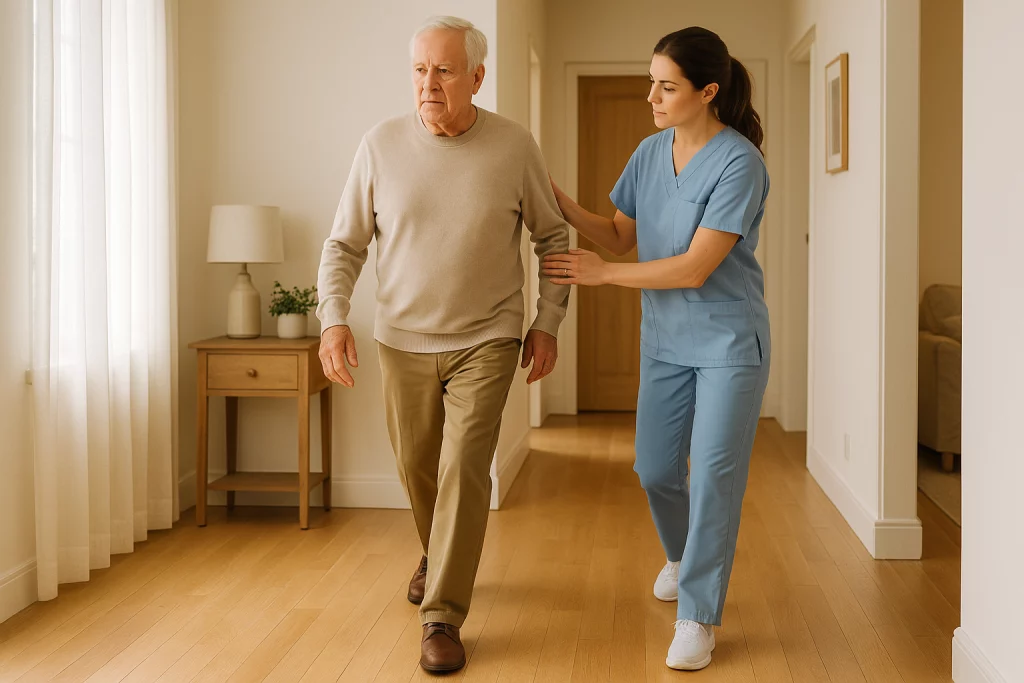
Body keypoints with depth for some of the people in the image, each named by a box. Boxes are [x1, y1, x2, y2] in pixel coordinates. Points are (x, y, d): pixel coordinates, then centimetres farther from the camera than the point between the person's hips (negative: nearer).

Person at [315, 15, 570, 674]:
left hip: (486, 341, -2)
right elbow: (344, 245, -1)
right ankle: (437, 555, 46)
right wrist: (333, 319, -16)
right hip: (403, 343, 2)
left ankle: (443, 617, -1)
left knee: (465, 470, -11)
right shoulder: (382, 145, -6)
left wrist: (548, 323, 0)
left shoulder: (514, 146, -8)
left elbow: (554, 237, 4)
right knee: (418, 469, 16)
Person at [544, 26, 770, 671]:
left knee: (714, 473, -5)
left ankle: (699, 614, 7)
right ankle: (684, 556, 42)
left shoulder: (739, 163, -19)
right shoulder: (649, 153, 2)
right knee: (655, 468, 13)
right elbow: (622, 236, 11)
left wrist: (602, 273, -16)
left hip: (729, 340, -6)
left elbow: (696, 267, -22)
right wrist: (563, 204, -4)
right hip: (665, 339, 6)